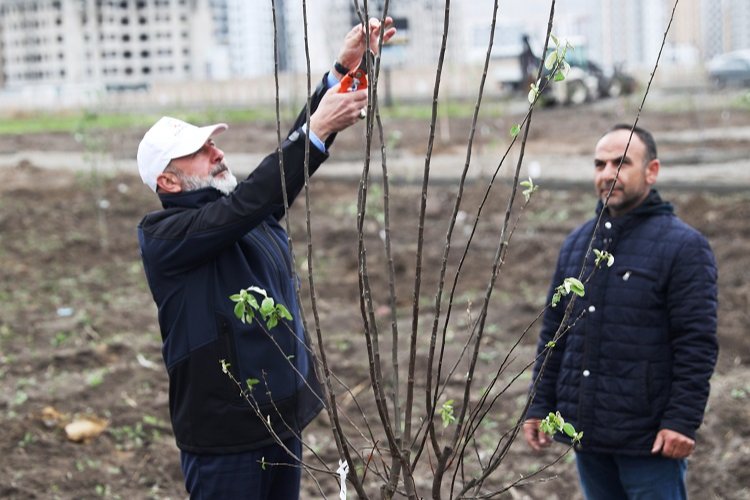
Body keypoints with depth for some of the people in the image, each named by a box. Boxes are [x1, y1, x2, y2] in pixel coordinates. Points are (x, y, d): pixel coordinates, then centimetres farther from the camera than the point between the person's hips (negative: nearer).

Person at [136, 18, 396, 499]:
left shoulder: (248, 211, 8)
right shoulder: (164, 235, -14)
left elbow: (285, 164, -2)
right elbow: (244, 204, -28)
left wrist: (343, 69, -12)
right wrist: (317, 130, -32)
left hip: (282, 418, 7)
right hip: (225, 432, -7)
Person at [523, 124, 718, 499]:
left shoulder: (683, 246, -8)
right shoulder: (576, 243, 11)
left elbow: (697, 345, -13)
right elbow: (553, 333, 14)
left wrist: (682, 422, -18)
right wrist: (540, 407, 10)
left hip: (649, 439, -6)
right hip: (586, 433, 6)